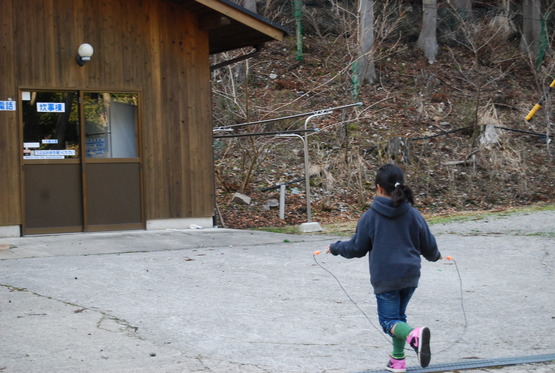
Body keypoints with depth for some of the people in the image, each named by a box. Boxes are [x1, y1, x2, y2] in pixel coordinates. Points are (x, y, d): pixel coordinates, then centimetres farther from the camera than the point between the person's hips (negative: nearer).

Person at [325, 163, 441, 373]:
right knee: (398, 315, 20)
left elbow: (356, 248, 0)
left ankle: (414, 335, -31)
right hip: (410, 276, 4)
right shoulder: (413, 214, 1)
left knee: (389, 321, 0)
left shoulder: (370, 217, -7)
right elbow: (429, 245, 8)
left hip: (385, 278, -4)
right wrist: (435, 256, 32)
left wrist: (335, 248, 19)